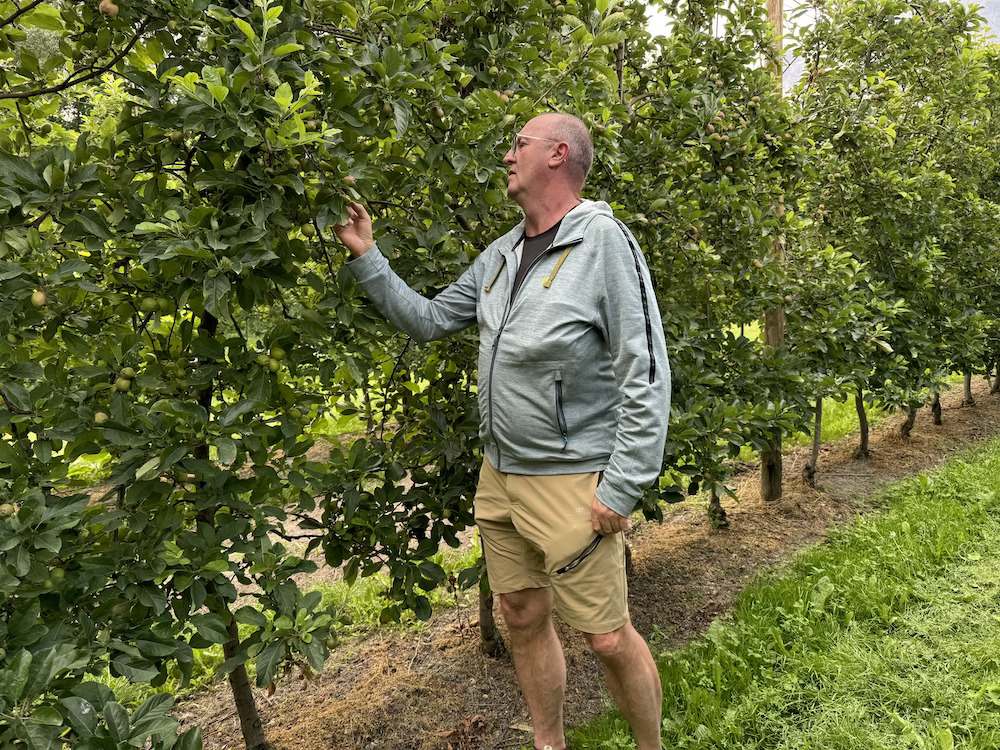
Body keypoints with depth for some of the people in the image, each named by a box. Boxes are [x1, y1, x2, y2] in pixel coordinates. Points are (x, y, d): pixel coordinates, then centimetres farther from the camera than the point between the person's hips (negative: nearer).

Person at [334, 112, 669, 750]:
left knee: (609, 639, 3)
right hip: (499, 476, 7)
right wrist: (366, 258, 11)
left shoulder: (604, 241, -13)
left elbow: (647, 376, -16)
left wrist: (622, 490, -19)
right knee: (524, 618, 17)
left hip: (571, 483, -7)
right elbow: (429, 320, 17)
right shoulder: (501, 255, 11)